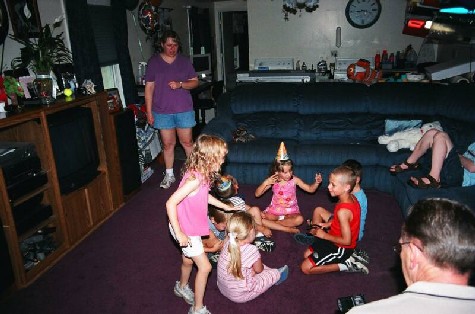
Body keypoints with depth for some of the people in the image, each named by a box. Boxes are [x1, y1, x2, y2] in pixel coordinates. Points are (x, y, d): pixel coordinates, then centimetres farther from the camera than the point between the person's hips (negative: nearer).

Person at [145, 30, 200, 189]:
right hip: (162, 111, 0)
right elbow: (149, 88, 1)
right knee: (168, 144, 8)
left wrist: (180, 84, -14)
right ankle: (169, 175, 23)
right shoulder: (153, 62, 1)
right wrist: (149, 112, -3)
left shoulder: (185, 61, 4)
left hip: (184, 110, 0)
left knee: (187, 142, 5)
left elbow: (195, 82, 6)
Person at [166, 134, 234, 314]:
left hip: (192, 226, 9)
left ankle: (182, 287, 56)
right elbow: (171, 203, -33)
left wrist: (224, 206, 19)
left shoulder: (202, 175, -5)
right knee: (205, 267, -1)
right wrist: (179, 233, -29)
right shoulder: (195, 179, -33)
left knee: (188, 260, 29)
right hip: (185, 230, -9)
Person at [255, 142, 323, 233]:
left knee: (299, 219, -34)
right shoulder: (273, 181, -7)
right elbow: (257, 194, -7)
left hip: (290, 211, -1)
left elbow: (310, 189, -5)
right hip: (274, 210, 1)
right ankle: (287, 229, -23)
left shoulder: (294, 180, -8)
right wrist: (265, 183, -22)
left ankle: (272, 223, -21)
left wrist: (316, 183, -26)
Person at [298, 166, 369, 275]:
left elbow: (346, 241, -29)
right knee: (306, 254, 18)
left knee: (306, 268, -7)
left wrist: (324, 235, -17)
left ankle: (344, 266, -4)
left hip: (341, 248, -9)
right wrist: (327, 224, 3)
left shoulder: (343, 211, -34)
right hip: (337, 240, 9)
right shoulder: (351, 197, -7)